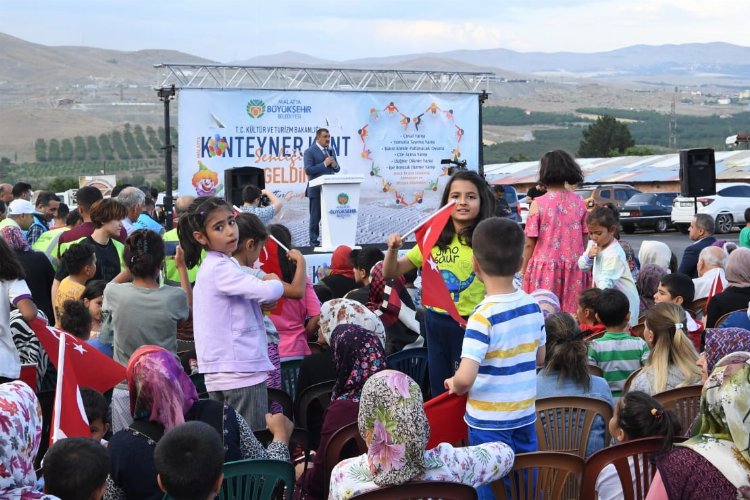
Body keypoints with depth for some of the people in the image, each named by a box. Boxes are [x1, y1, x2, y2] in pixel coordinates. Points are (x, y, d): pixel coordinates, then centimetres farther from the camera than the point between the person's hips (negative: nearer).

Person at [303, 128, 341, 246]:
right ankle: (314, 241, 5)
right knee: (315, 217, 0)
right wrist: (325, 164, -18)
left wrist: (335, 165, -5)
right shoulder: (310, 151, -5)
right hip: (316, 190, -6)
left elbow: (337, 169, 19)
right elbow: (308, 170, -15)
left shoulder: (331, 151, 15)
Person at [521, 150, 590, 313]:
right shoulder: (579, 203, 3)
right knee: (572, 314, 8)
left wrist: (523, 270, 2)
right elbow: (584, 238, 7)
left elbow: (529, 243, -7)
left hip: (545, 269, -3)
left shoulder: (538, 204, -8)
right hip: (574, 269, 3)